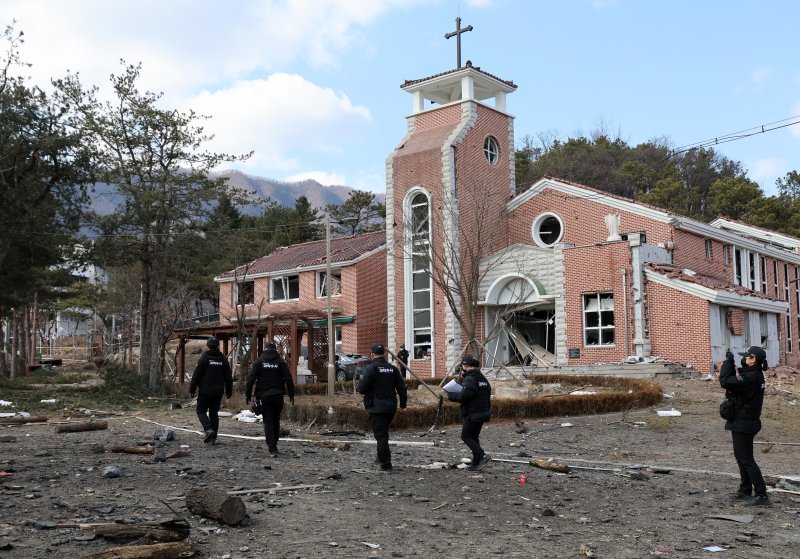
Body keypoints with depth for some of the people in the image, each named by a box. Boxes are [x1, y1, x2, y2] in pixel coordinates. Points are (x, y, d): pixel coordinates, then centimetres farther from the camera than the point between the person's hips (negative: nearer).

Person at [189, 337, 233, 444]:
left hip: (205, 391, -4)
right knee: (214, 412, 12)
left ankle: (209, 429, -16)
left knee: (201, 411, 5)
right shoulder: (223, 360, 7)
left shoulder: (204, 358, -9)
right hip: (218, 392, 4)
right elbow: (228, 378, 11)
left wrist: (192, 390, -2)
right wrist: (229, 391, 18)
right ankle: (214, 436, 11)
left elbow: (196, 376, -9)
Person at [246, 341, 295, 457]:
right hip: (278, 396, 2)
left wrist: (247, 395, 2)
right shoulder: (281, 362, 2)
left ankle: (272, 448, -9)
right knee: (276, 421, 16)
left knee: (268, 422, 0)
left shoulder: (259, 362, 0)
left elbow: (251, 379, -4)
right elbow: (288, 379, -2)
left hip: (264, 396, -1)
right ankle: (274, 444, 26)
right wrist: (291, 395, 3)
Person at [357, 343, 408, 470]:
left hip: (376, 407, -6)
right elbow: (402, 387, 7)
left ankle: (386, 463, -4)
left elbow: (362, 388, -15)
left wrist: (358, 386, 8)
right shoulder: (393, 369, 6)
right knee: (384, 433, 23)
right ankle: (381, 457, 31)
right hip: (391, 407, 6)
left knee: (380, 435, -2)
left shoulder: (370, 369, -11)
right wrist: (403, 403, 18)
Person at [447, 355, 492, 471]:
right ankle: (476, 463, 16)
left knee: (466, 436, -1)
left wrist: (452, 396, -8)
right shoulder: (483, 378, 14)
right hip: (483, 413, 9)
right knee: (474, 437, 16)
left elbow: (464, 396, -24)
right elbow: (488, 395, 16)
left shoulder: (469, 379, -16)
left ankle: (482, 456, -15)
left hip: (472, 414, -9)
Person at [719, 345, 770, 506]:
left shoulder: (750, 377, -24)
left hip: (743, 424, -10)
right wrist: (730, 366, 1)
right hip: (744, 422, 10)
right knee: (741, 456, 20)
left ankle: (761, 495, -3)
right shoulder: (755, 375, 6)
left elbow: (725, 382, -28)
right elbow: (734, 381, 15)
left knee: (746, 459, -5)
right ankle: (745, 491, 30)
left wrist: (728, 362, -17)